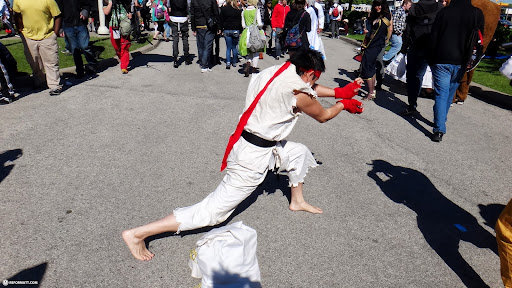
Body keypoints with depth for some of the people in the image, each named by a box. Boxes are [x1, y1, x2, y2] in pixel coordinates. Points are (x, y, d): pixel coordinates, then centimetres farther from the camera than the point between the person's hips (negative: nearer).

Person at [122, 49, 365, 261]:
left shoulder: (275, 72, 5)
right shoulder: (298, 92, -18)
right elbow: (322, 116, 1)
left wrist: (340, 92, 22)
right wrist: (343, 104, 20)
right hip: (253, 158, -9)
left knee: (300, 153, 26)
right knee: (213, 211, -2)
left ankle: (297, 201, 49)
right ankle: (137, 233, 4)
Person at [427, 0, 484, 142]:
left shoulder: (444, 12, -2)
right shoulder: (477, 14, 1)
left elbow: (433, 38, -2)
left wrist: (431, 60, 5)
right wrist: (470, 62, 13)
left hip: (441, 61, -2)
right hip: (461, 62, 2)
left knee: (441, 94, -3)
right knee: (450, 94, 18)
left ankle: (439, 130, -12)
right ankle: (441, 121, 31)